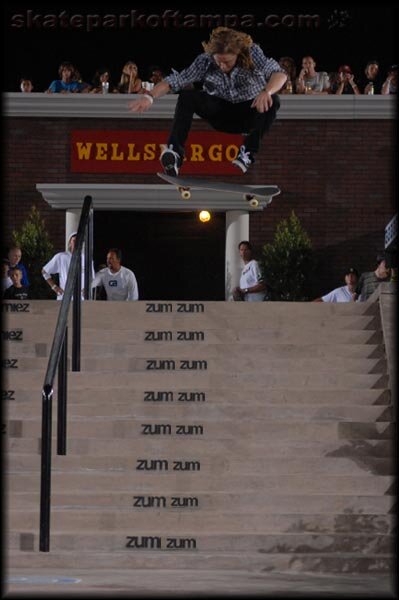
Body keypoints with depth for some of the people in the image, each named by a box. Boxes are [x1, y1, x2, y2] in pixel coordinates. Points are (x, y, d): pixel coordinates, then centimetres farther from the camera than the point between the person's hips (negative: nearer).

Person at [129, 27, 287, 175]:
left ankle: (248, 153, -32)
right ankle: (175, 151, -34)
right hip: (221, 113, 1)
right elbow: (176, 80, -20)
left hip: (249, 113, -1)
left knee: (272, 100, -33)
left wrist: (266, 92, -55)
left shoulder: (253, 54, -22)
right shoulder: (206, 61, -17)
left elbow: (279, 73, -34)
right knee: (187, 97, -23)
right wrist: (150, 96, -36)